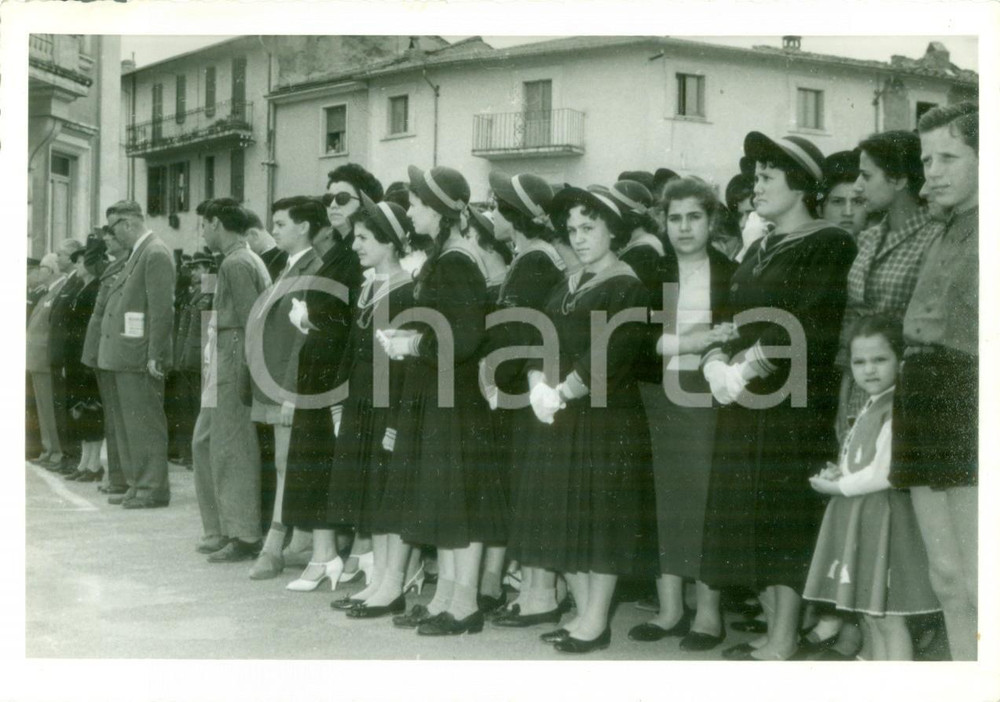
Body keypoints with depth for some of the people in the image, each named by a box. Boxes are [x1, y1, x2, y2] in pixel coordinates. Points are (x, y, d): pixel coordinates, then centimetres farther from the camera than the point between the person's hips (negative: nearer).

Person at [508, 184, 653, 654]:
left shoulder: (626, 287, -8)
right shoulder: (568, 285, 16)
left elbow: (609, 356, -18)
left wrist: (562, 394, -15)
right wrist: (539, 388, -7)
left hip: (606, 417, -8)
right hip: (558, 420, 8)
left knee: (601, 514, -2)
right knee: (566, 515, 10)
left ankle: (597, 621, 7)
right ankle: (583, 612, 21)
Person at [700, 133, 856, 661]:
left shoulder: (829, 245, -6)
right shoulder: (760, 249, 18)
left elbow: (809, 328, -17)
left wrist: (747, 368, -16)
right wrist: (717, 361, -3)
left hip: (796, 402, -8)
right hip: (745, 402, 8)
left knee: (787, 515, -4)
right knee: (752, 515, 9)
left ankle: (783, 643, 3)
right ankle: (774, 631, 19)